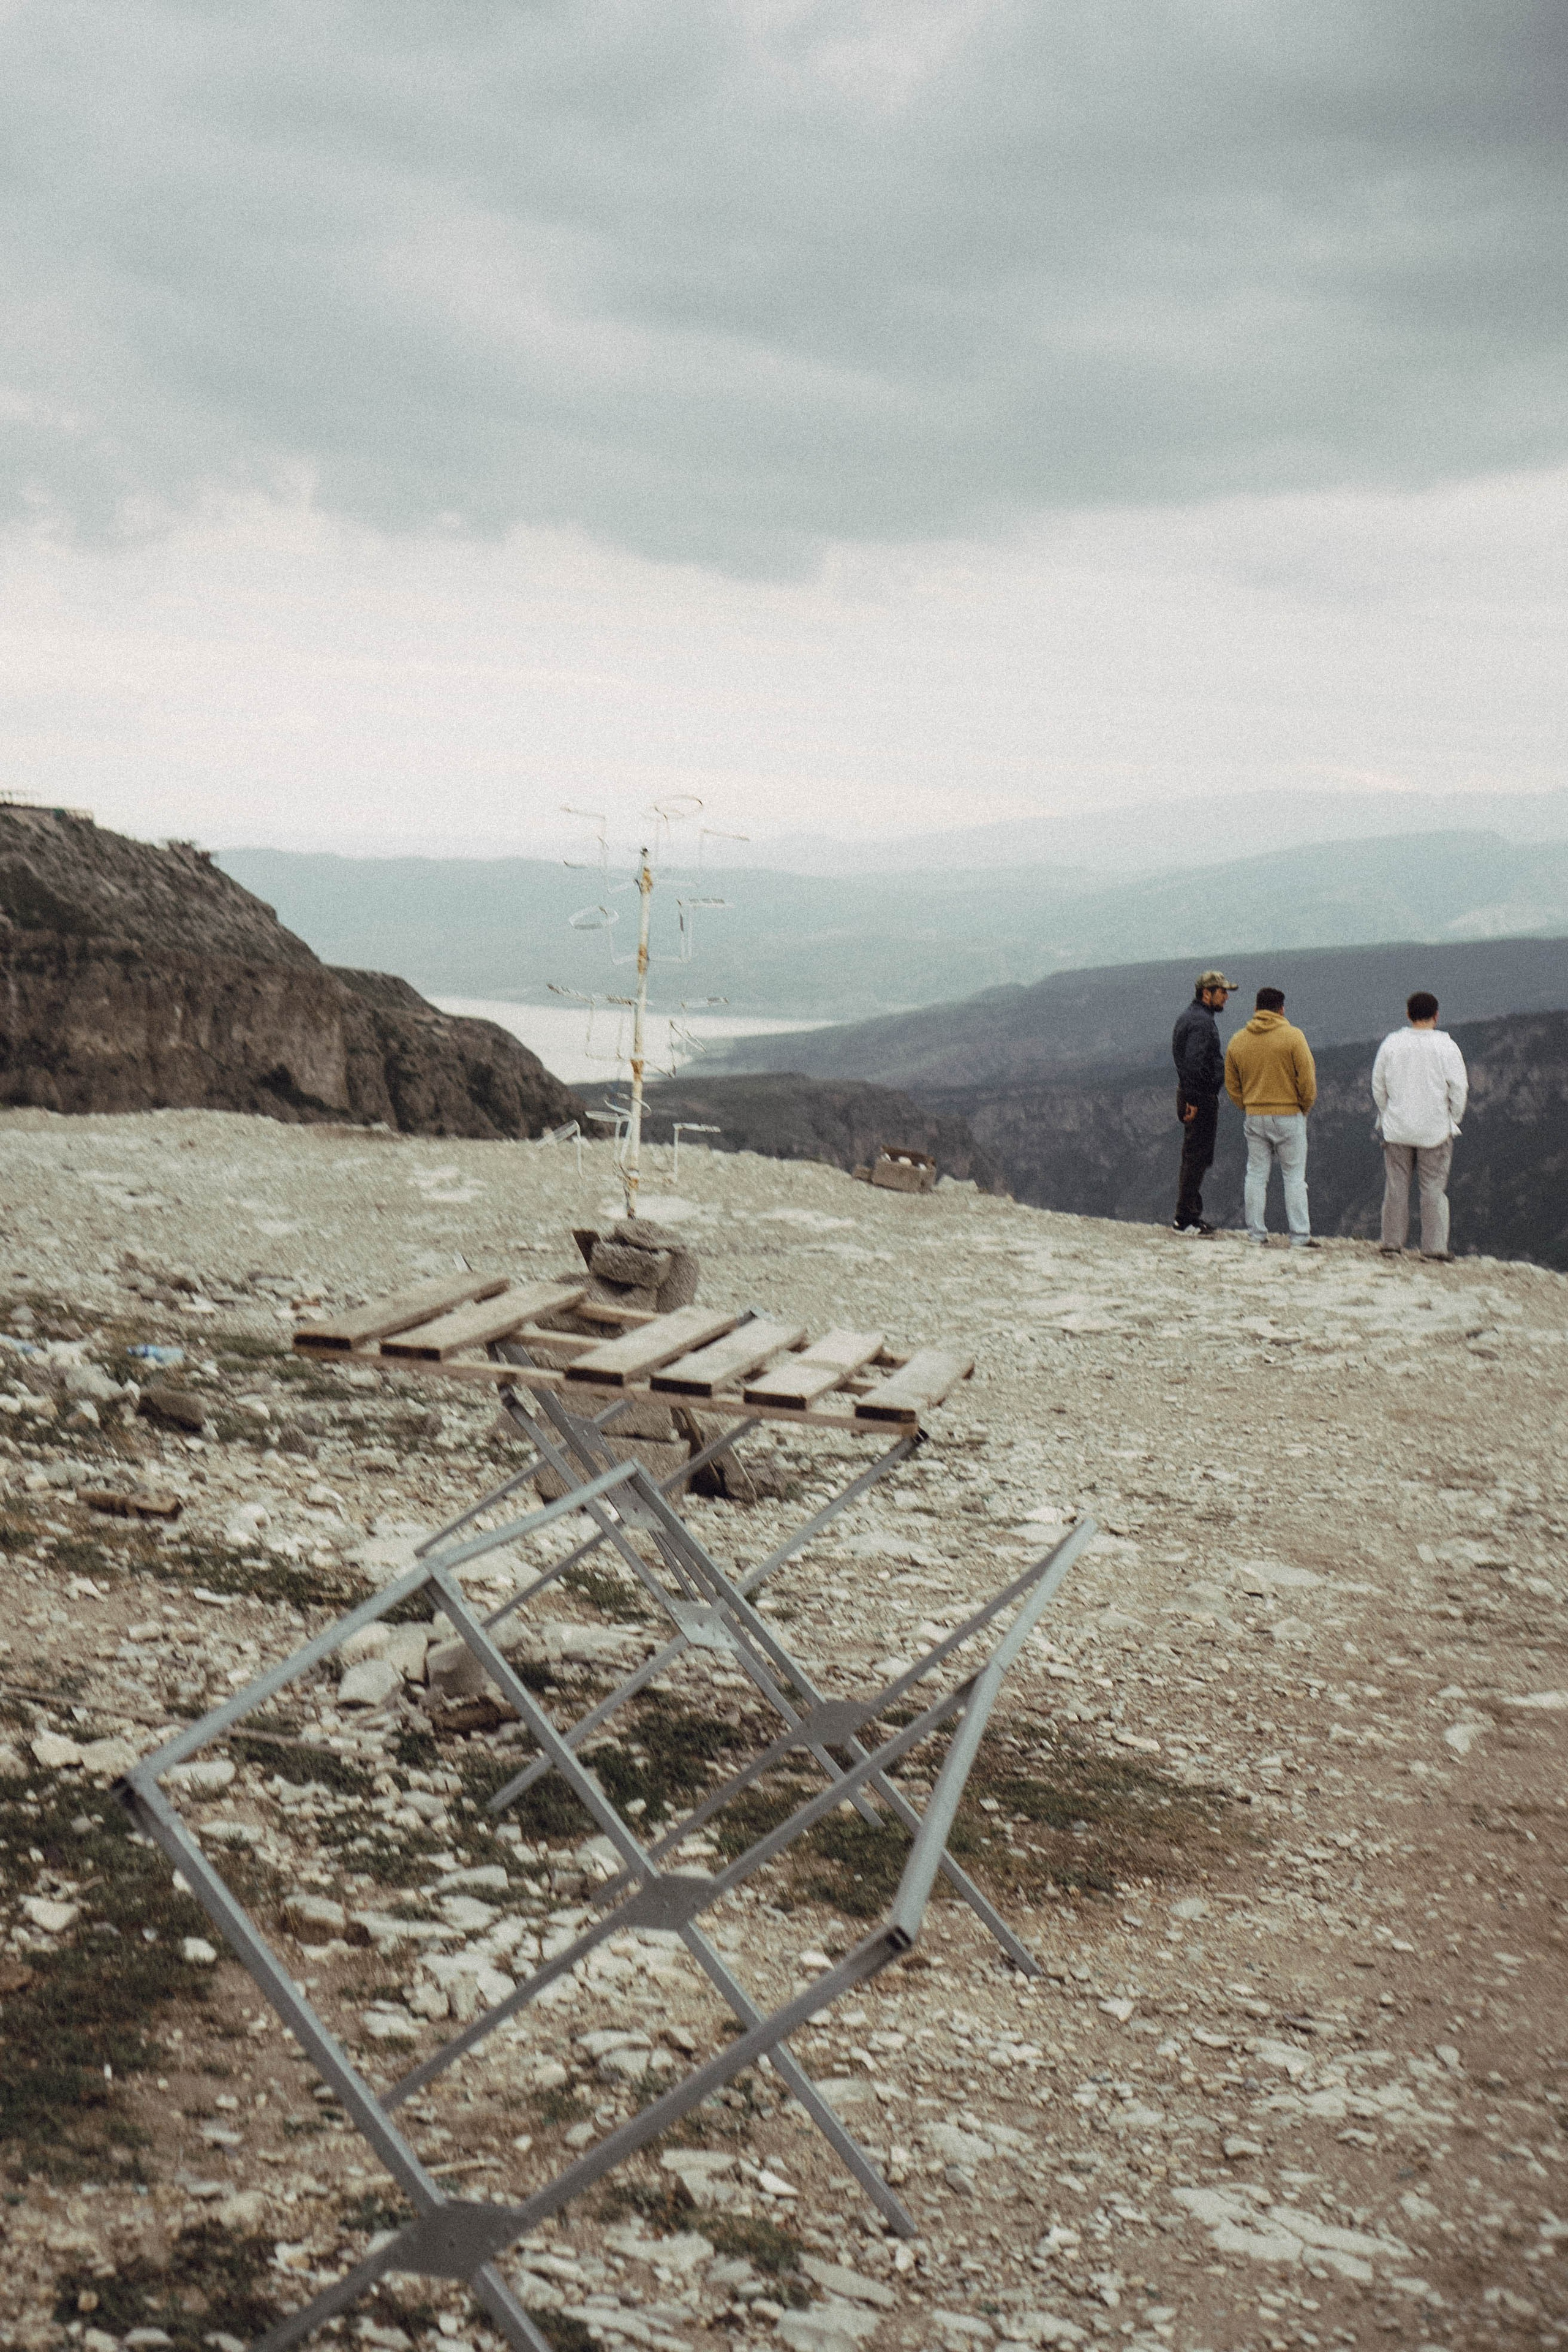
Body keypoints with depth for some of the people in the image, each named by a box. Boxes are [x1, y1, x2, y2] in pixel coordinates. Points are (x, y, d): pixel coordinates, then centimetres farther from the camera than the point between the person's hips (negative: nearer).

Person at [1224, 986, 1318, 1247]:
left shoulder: (1238, 1041, 5)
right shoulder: (1292, 1037, -9)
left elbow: (1232, 1086, 10)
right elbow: (1307, 1079, -11)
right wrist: (1305, 1108, 4)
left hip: (1254, 1118, 4)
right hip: (1289, 1116, -4)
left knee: (1256, 1175, 10)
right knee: (1294, 1177, 1)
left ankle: (1256, 1234, 11)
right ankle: (1300, 1236, 0)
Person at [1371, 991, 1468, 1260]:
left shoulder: (1391, 1043, 0)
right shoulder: (1446, 1046, -8)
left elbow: (1378, 1086, 5)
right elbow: (1459, 1088, -6)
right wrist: (1453, 1120, 7)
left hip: (1397, 1128, 2)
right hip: (1435, 1128, -2)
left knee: (1396, 1186, 9)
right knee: (1434, 1188, 2)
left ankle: (1392, 1243, 12)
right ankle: (1434, 1246, 0)